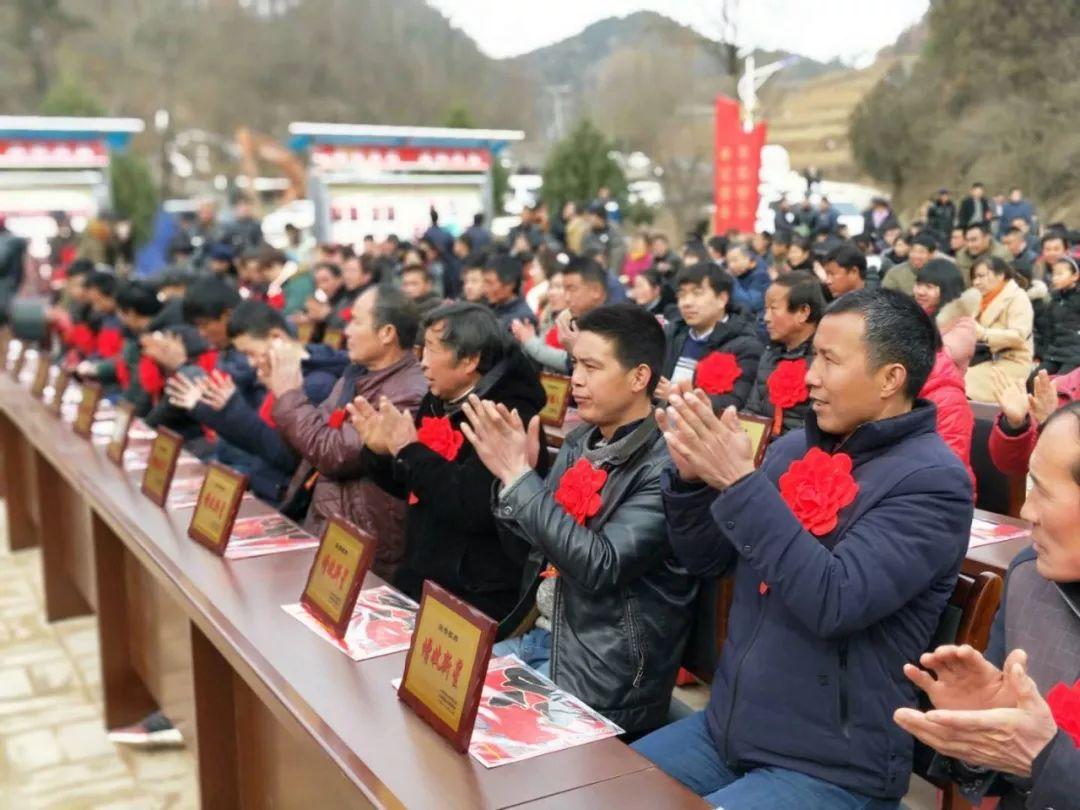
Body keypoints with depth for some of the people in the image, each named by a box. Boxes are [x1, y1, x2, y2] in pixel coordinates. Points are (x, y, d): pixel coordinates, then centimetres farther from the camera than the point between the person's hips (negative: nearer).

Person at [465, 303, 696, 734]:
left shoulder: (664, 468, -19)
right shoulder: (579, 443, 5)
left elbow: (601, 567, -26)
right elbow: (533, 540, 8)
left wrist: (519, 476, -24)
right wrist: (512, 471, -11)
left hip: (606, 673, -7)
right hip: (540, 634, 7)